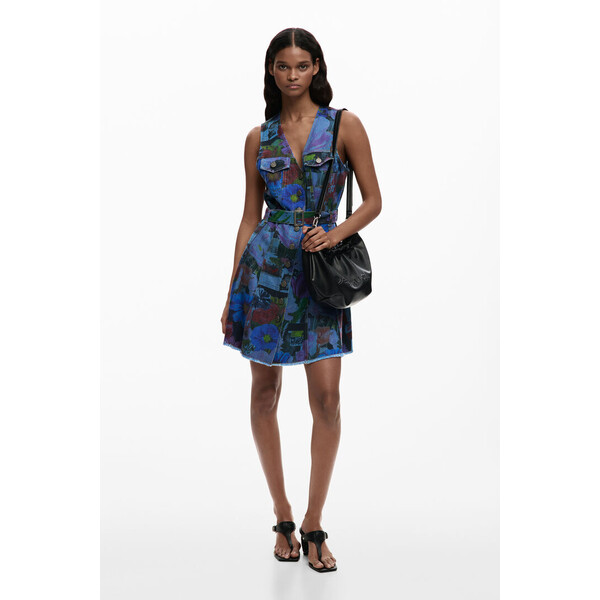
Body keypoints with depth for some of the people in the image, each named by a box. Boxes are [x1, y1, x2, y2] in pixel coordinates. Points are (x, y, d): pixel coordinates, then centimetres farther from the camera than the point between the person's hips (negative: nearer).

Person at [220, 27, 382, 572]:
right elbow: (250, 217, 11)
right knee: (265, 393, 4)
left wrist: (336, 233, -16)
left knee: (327, 396, -6)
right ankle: (283, 518, 20)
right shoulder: (259, 138, 8)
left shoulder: (344, 126, 2)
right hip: (266, 267, 2)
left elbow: (373, 201, 3)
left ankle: (313, 527, 7)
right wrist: (231, 292, 8)